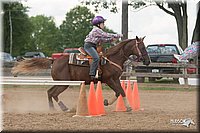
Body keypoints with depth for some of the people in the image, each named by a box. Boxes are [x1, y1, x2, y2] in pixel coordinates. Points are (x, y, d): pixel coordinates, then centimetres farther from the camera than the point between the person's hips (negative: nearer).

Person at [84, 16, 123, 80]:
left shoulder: (98, 31, 19)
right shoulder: (96, 30, -13)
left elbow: (102, 40, 22)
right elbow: (106, 35, -18)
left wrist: (111, 40, 11)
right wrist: (118, 36, -12)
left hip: (93, 46, 11)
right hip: (89, 45, -11)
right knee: (96, 58, -27)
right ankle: (92, 74, -32)